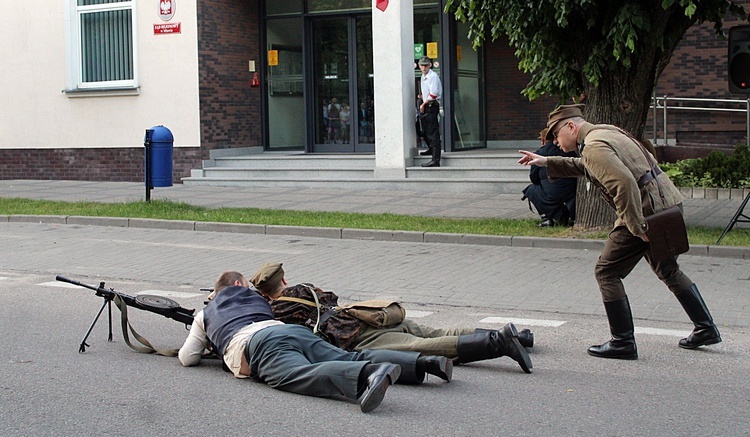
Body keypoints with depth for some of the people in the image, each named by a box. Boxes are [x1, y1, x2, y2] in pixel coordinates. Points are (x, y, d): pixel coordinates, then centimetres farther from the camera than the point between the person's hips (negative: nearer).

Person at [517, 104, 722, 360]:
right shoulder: (606, 132, 18)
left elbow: (624, 183, -28)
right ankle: (706, 329, 31)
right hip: (668, 204, 10)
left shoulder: (593, 147, -14)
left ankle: (623, 343, 1)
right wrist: (547, 163, 34)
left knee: (607, 273, 0)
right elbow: (584, 168, 37)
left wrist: (636, 227, -24)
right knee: (668, 270, 25)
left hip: (646, 211, -10)